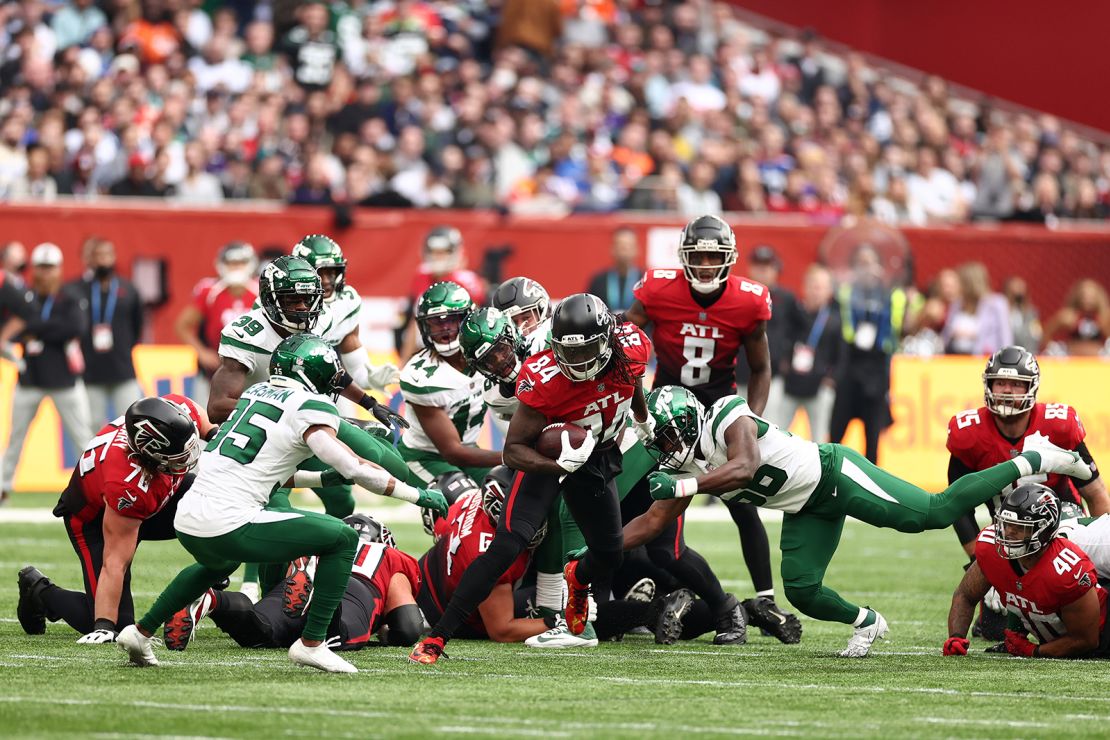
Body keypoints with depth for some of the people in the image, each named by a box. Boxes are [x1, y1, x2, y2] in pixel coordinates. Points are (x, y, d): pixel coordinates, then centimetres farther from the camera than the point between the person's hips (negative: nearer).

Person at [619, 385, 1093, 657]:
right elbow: (652, 523, 7)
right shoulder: (684, 468, 3)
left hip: (832, 474, -8)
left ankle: (1029, 460, 2)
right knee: (800, 590, -6)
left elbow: (744, 469, -38)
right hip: (807, 512, 8)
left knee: (934, 513, -11)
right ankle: (864, 622, 22)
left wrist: (682, 487, -39)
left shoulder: (728, 417, -22)